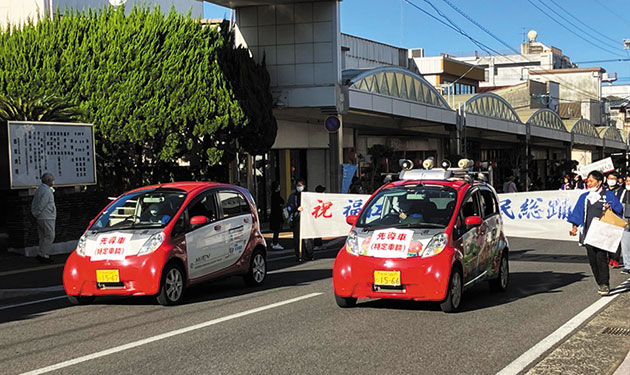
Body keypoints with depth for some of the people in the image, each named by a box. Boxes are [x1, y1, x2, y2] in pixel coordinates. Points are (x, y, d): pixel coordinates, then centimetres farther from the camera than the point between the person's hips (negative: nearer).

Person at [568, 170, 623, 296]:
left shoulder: (608, 195, 4)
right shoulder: (584, 197, 14)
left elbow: (618, 208, 5)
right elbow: (578, 213, 14)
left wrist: (610, 208, -16)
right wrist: (575, 227, 3)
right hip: (588, 233, 4)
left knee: (601, 257, -13)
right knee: (592, 259, 2)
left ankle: (605, 284, -8)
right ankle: (601, 284, 13)